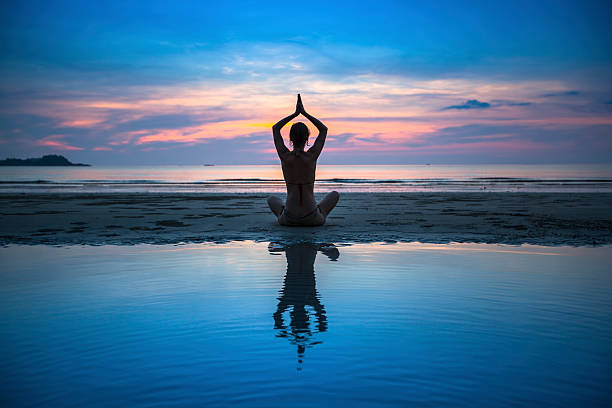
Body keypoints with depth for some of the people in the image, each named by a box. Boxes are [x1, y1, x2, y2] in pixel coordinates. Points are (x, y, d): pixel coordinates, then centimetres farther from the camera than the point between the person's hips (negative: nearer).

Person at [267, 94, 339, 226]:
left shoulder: (285, 156, -9)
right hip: (312, 219, -1)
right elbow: (324, 129, 7)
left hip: (288, 219, 1)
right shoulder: (312, 156, -11)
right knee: (335, 194, 28)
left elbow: (275, 128, 9)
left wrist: (295, 113, 9)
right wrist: (304, 113, 9)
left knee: (271, 199, 35)